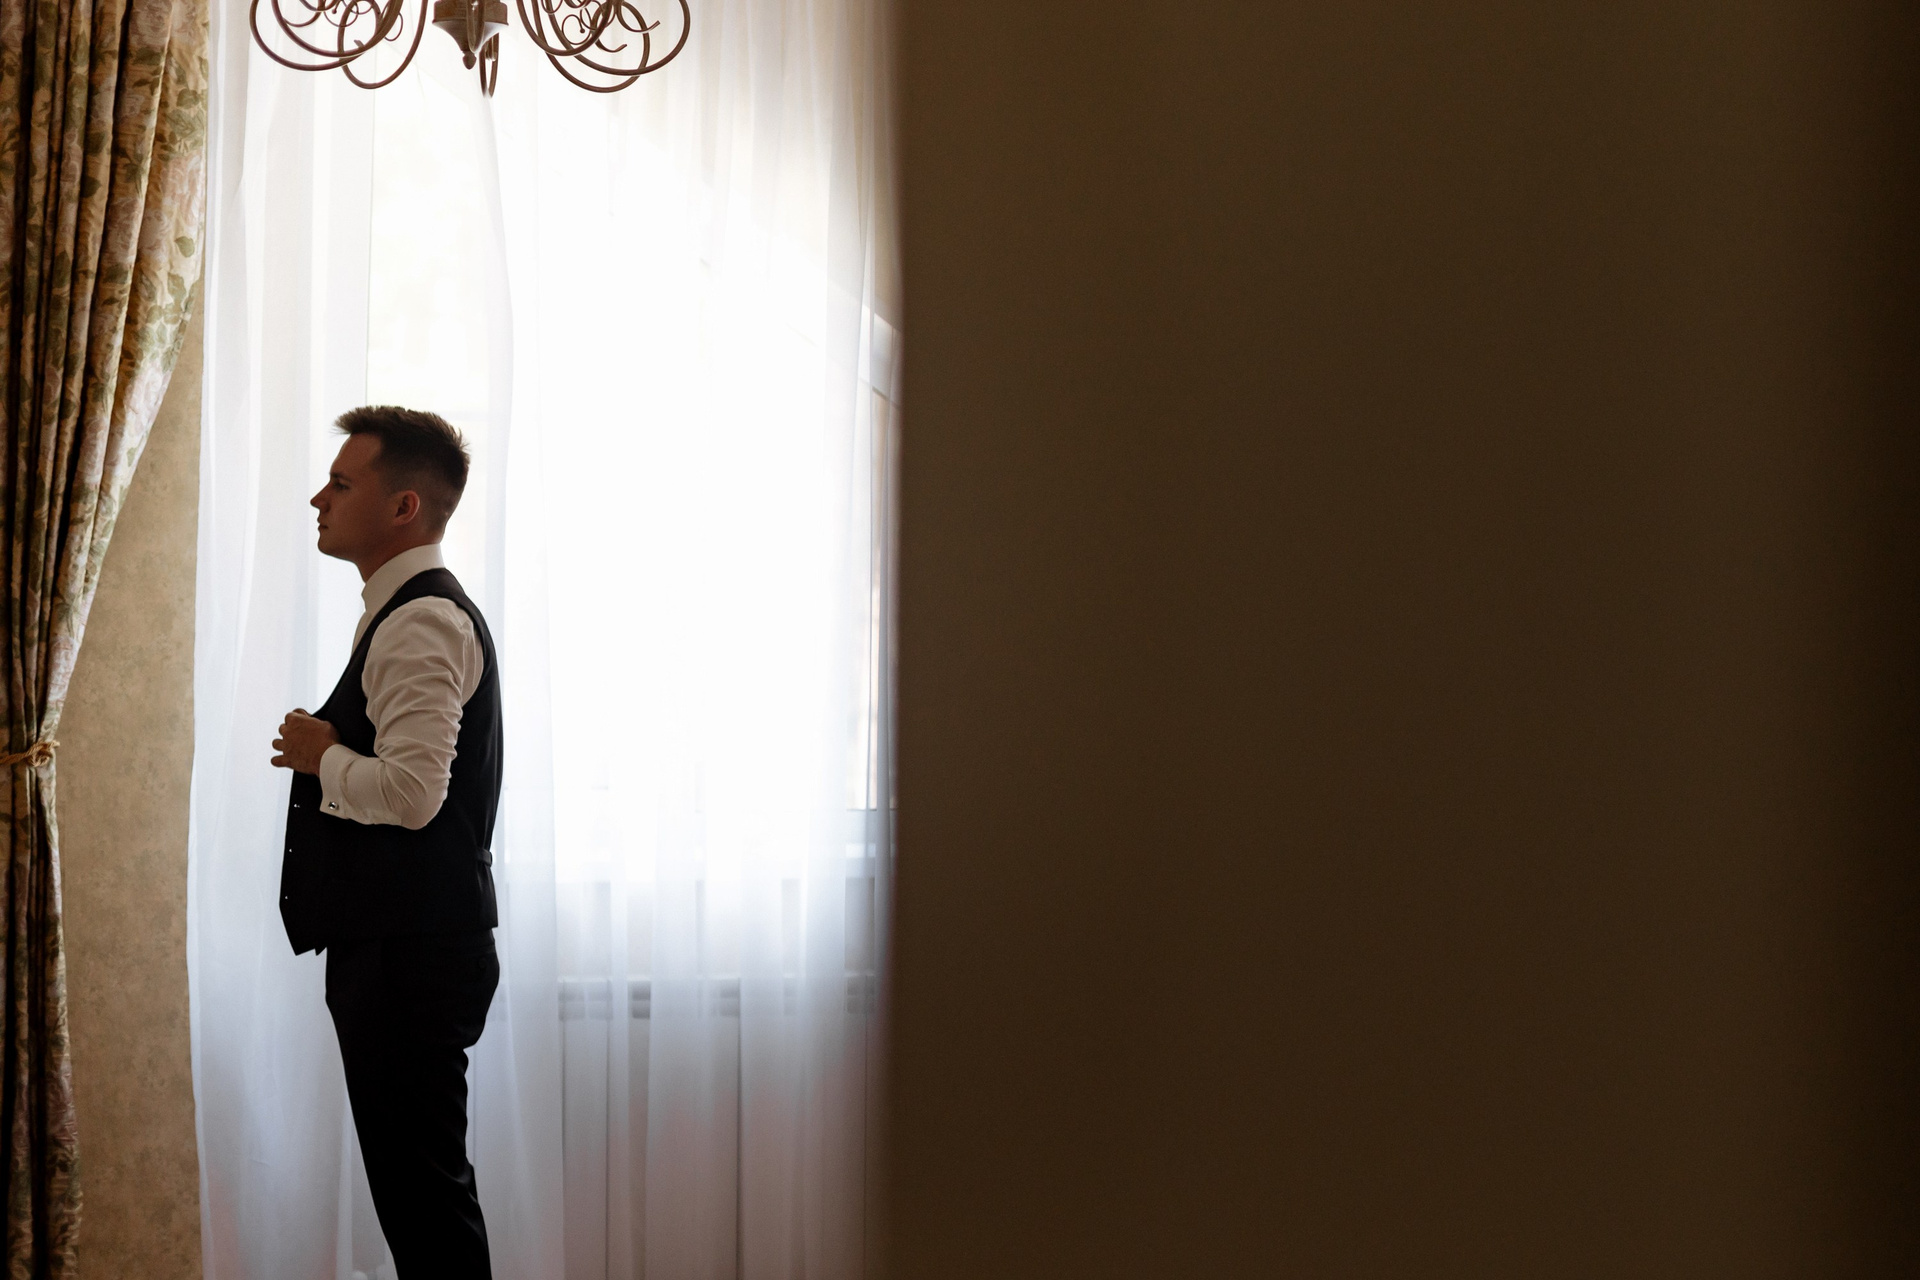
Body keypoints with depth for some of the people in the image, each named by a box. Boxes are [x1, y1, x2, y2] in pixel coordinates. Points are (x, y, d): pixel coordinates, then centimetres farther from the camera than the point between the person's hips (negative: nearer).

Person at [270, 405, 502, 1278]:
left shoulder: (423, 622, -16)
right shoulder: (410, 612, 18)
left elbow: (412, 791, -27)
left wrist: (322, 756, -11)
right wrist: (332, 754, 9)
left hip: (413, 952, -11)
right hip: (393, 944, 11)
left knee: (422, 1190, -5)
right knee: (418, 1184, 16)